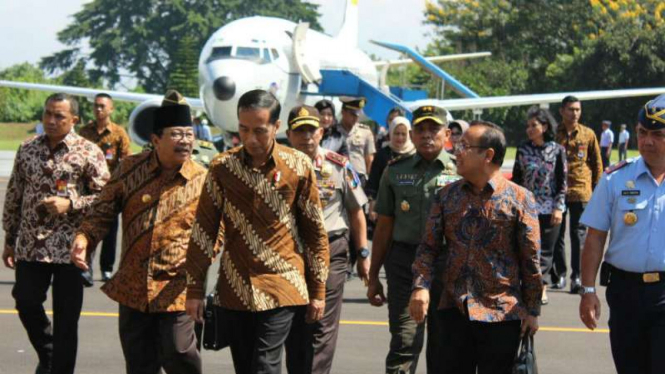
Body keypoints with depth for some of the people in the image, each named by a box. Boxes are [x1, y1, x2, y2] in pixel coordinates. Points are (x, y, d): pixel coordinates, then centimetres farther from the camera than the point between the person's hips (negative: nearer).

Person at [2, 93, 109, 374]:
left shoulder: (88, 152, -5)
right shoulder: (27, 149, 7)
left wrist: (70, 204, -18)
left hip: (70, 247, -3)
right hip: (31, 245, 4)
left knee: (66, 318, 2)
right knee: (26, 304, 3)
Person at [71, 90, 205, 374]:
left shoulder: (203, 181, -4)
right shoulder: (131, 169, 1)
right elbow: (103, 211, 7)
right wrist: (83, 238, -11)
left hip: (177, 289, -3)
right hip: (133, 287, 3)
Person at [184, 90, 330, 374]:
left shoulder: (298, 167, -4)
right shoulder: (223, 166, 0)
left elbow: (315, 232, 3)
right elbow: (204, 229, 4)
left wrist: (318, 291, 5)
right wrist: (195, 289, 3)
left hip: (280, 290, -3)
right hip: (234, 290, 3)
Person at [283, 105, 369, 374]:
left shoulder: (338, 166, -2)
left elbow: (356, 211, 5)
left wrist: (363, 254, 4)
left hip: (330, 252, -2)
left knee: (322, 330, -5)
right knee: (293, 330, 9)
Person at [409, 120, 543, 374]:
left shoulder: (519, 198, -6)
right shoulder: (447, 196, 6)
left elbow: (530, 259, -3)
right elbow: (429, 247, 6)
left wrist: (532, 310, -3)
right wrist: (421, 286, -11)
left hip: (501, 315, -3)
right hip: (454, 311, 3)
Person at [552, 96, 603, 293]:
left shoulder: (588, 134, 3)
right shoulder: (554, 134, 2)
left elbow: (597, 163, 9)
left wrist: (597, 188, 4)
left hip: (581, 191, -1)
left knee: (579, 234, 0)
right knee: (557, 234, 7)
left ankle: (577, 276, 2)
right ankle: (559, 274, 18)